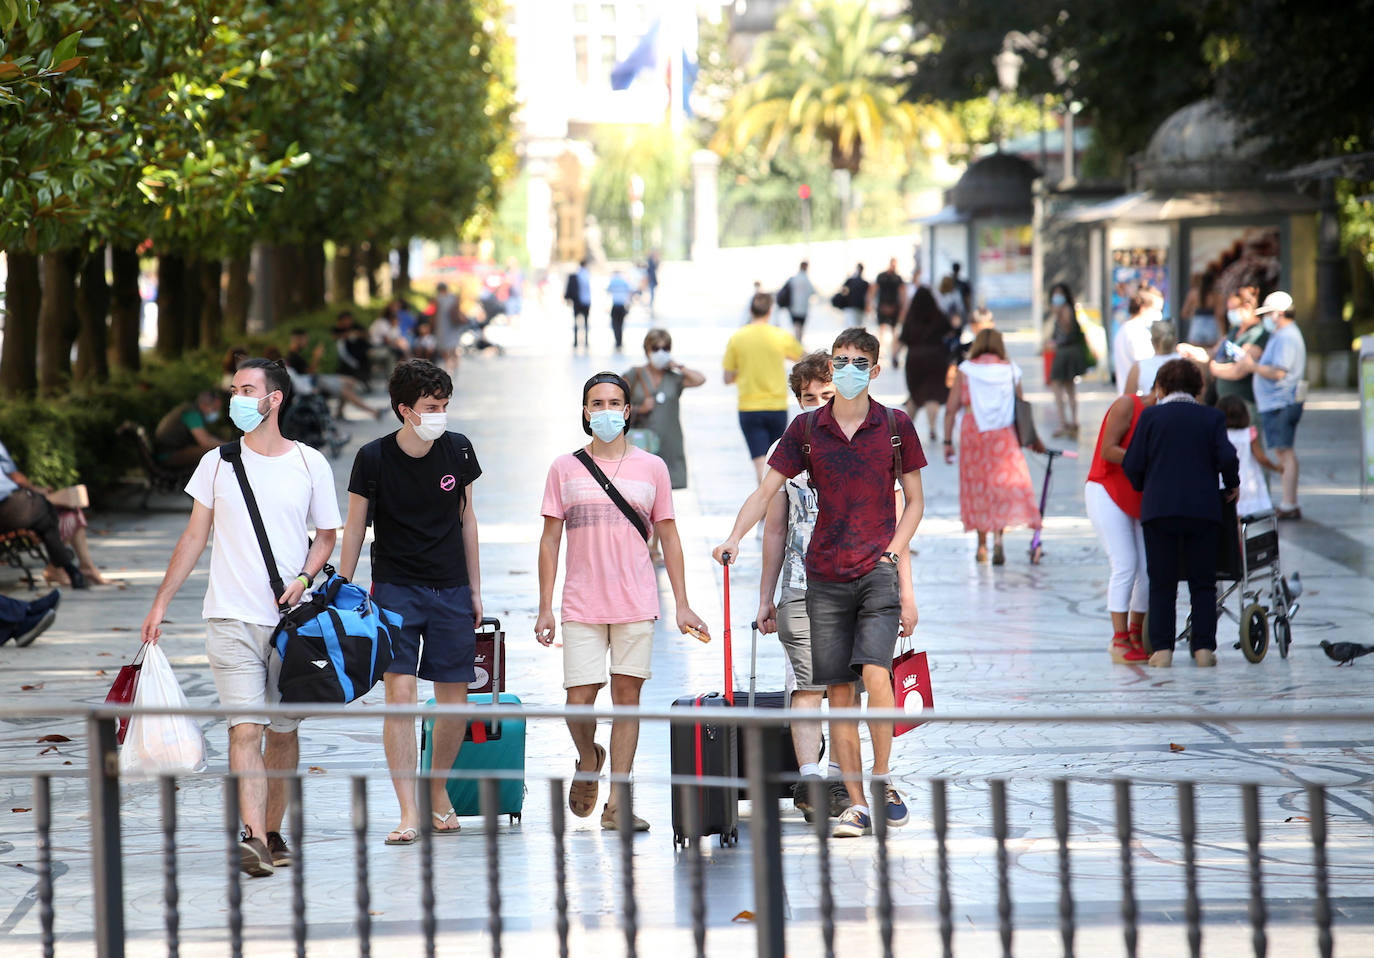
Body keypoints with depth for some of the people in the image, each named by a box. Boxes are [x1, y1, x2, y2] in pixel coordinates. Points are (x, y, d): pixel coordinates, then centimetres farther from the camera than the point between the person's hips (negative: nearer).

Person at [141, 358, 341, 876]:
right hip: (232, 618, -1)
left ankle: (273, 833, 22)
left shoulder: (310, 465, 4)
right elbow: (194, 536, 10)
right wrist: (160, 603, 7)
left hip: (291, 619, 1)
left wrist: (304, 579, -8)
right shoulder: (218, 464, 5)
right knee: (246, 728, -13)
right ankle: (253, 839, -22)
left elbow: (325, 536, 12)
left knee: (283, 730, 8)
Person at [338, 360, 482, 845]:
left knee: (455, 703, 4)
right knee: (399, 693, -14)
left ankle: (439, 790, 28)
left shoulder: (458, 450, 0)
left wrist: (475, 589, 12)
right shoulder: (373, 458, -8)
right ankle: (408, 813, -14)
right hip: (395, 590, -3)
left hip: (451, 591, 3)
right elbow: (354, 529, 1)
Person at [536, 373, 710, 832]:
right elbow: (550, 540, 7)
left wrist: (682, 605, 5)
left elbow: (669, 538, 10)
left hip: (636, 604, 0)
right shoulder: (565, 468, 6)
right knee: (579, 702, -5)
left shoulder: (651, 468, 7)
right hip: (581, 604, 0)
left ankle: (617, 804, 3)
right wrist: (544, 608, 1)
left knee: (627, 697, -1)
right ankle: (588, 761, 27)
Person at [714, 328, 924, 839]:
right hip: (826, 575, 2)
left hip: (879, 569, -2)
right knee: (838, 690, 1)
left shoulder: (894, 426, 3)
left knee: (874, 671, -19)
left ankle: (883, 782, -3)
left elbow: (914, 500, 9)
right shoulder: (806, 429, 6)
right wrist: (734, 538, -11)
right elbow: (766, 491, 4)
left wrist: (895, 548, -6)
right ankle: (856, 802, 5)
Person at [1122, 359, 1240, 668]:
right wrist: (1232, 486, 12)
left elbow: (1132, 464, 0)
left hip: (1159, 510, -1)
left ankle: (1162, 648, -2)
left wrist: (1144, 487, 20)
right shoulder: (1212, 418, 6)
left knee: (1162, 582, 4)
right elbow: (1227, 458, -6)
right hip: (1203, 510, 1)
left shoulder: (1150, 416, 3)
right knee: (1202, 582, 6)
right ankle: (1204, 647, 0)